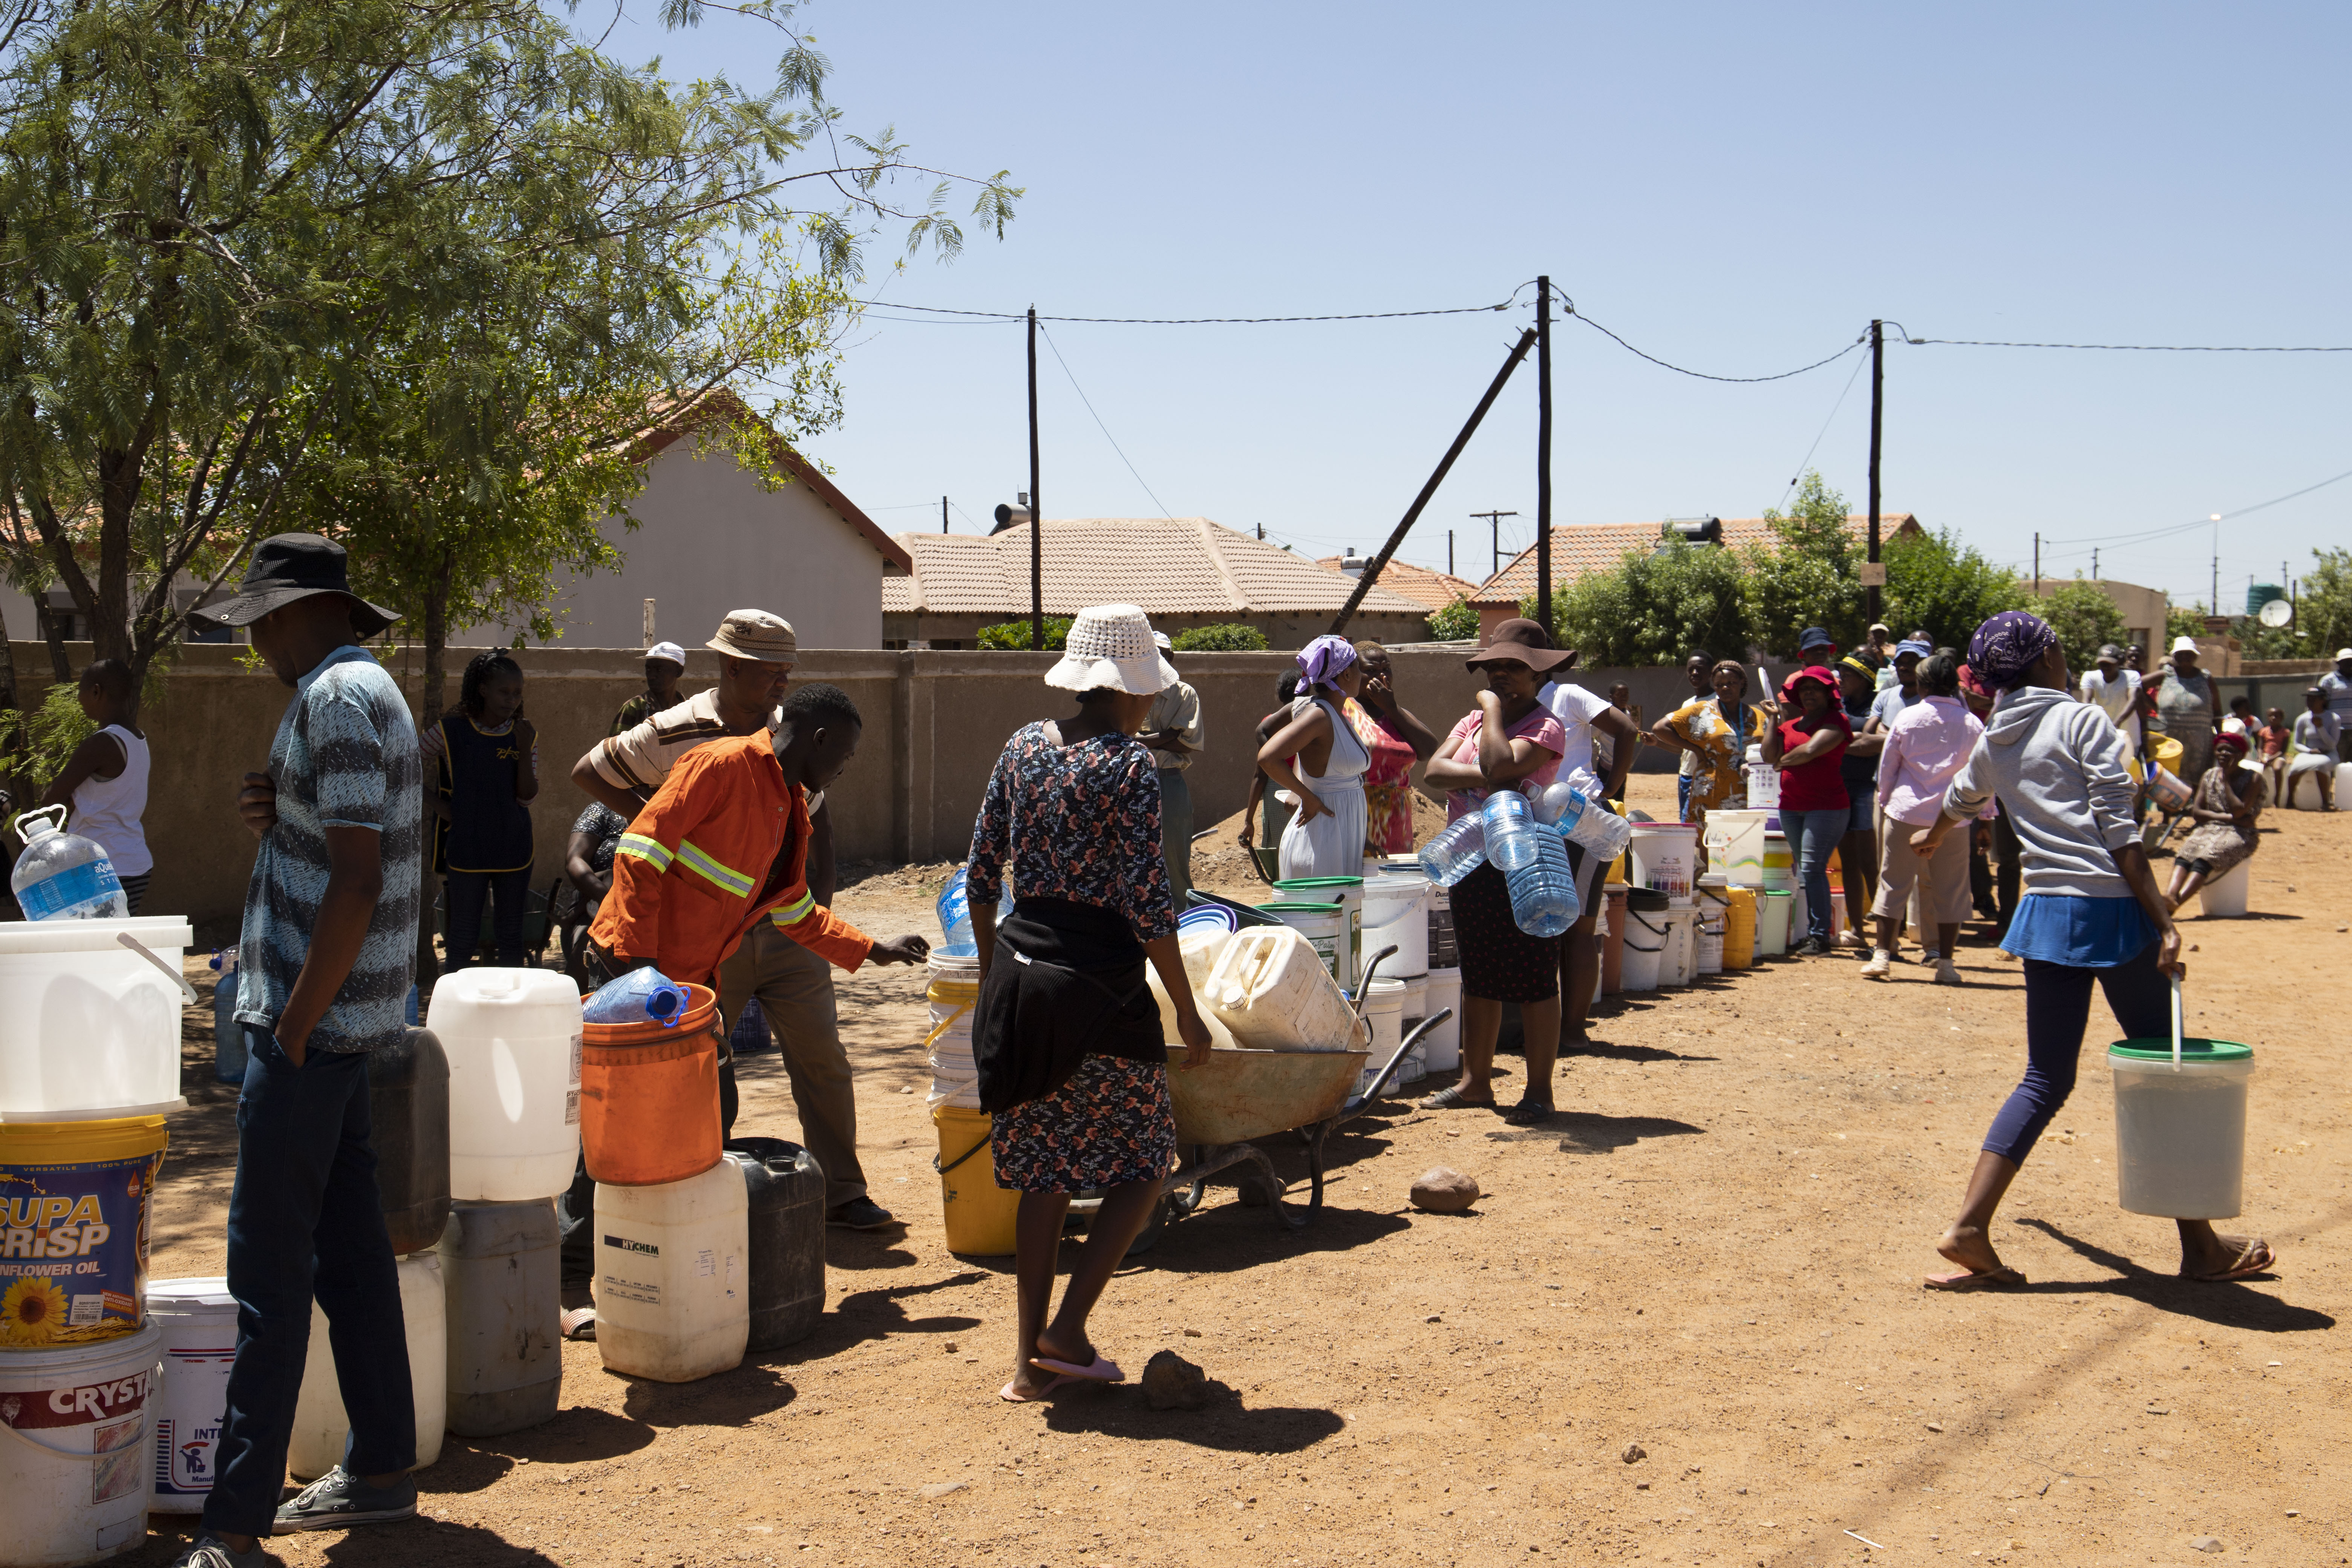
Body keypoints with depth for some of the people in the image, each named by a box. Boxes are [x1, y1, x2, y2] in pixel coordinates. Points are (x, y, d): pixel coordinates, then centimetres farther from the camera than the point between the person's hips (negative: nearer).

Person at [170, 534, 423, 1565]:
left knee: (269, 1271, -9)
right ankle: (380, 1469, 22)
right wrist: (270, 820, 5)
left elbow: (356, 882, -22)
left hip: (315, 1021, -10)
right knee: (349, 1247, 14)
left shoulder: (335, 699, -15)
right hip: (350, 1018, 10)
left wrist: (293, 1028, -20)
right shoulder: (367, 691, 17)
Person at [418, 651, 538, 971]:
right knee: (464, 938, 2)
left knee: (512, 937, 9)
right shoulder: (450, 732, -5)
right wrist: (440, 806, -4)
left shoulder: (524, 736, 3)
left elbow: (527, 797, -3)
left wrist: (524, 751, -16)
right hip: (467, 851, -3)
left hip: (514, 850, 3)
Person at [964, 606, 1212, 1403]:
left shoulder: (1023, 748, 6)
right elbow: (1147, 904, -14)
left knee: (1043, 1171, 13)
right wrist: (1188, 1013, -7)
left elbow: (981, 875, 10)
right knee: (1140, 1161, 11)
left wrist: (994, 973, 21)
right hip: (1100, 979, -6)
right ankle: (1067, 1330, 2)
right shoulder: (1130, 766, -11)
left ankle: (1031, 1358, 15)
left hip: (1022, 969, 6)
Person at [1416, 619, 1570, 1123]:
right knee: (1478, 977, 14)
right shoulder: (1474, 721, 14)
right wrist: (1485, 776, -17)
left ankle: (1539, 1089, 4)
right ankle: (1476, 1080, 24)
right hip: (1471, 864, 8)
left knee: (1533, 978, -2)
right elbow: (1433, 771, -1)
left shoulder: (1546, 728, -8)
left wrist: (1494, 709, -13)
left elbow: (1503, 764, -26)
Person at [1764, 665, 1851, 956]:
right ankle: (1803, 933, 12)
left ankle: (1819, 936, -10)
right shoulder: (1790, 724, 16)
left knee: (1812, 869, -13)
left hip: (1826, 806, -7)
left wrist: (1784, 761, -2)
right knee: (1799, 871, 8)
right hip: (1791, 807, 7)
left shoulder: (1836, 721, -4)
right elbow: (1769, 755, 6)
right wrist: (1773, 720, 6)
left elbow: (1811, 750, -19)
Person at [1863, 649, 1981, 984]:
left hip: (1906, 810, 0)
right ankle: (1945, 963, 8)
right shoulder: (1972, 724, 0)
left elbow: (1887, 766, 6)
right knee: (1949, 889, 7)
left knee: (1894, 883, 8)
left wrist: (1885, 802, 21)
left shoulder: (1906, 718, -1)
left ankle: (1883, 955, 8)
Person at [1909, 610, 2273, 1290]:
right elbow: (2120, 834, -12)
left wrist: (1931, 837, 60)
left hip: (2048, 915, 6)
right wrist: (2164, 923, -14)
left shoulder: (1993, 743, 14)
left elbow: (1958, 802, 37)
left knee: (2046, 1079, 11)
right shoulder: (2083, 722, -4)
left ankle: (1970, 1228, 0)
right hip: (2113, 909, -6)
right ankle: (2200, 1245, 13)